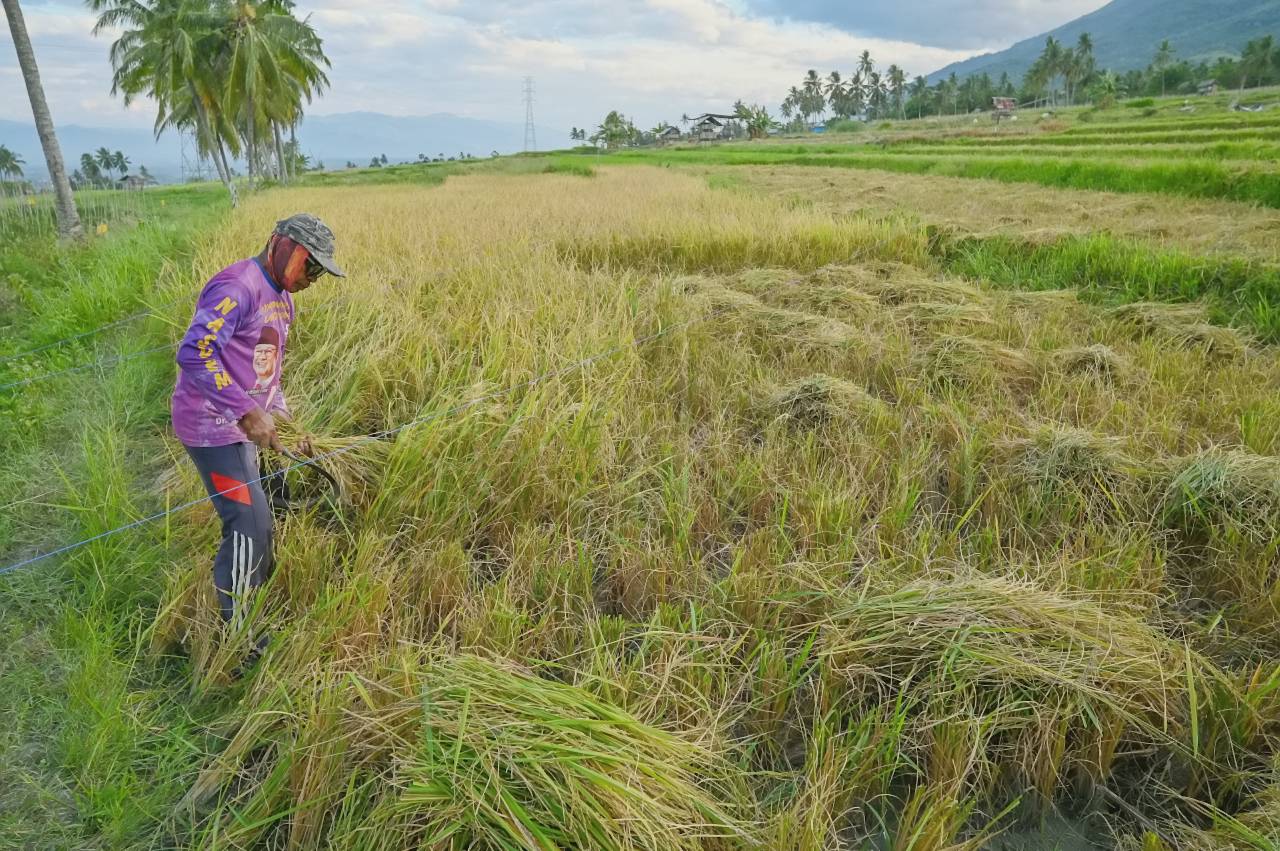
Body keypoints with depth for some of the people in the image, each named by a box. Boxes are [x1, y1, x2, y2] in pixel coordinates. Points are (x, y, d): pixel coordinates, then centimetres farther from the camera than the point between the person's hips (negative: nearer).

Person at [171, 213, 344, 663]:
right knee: (249, 523, -10)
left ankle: (247, 618, 29)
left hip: (241, 426, 10)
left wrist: (284, 420, 14)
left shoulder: (281, 299, 14)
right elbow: (193, 353, -29)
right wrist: (247, 412, -31)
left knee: (254, 525, 14)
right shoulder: (237, 286, -18)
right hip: (212, 425, -10)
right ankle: (237, 635, 4)